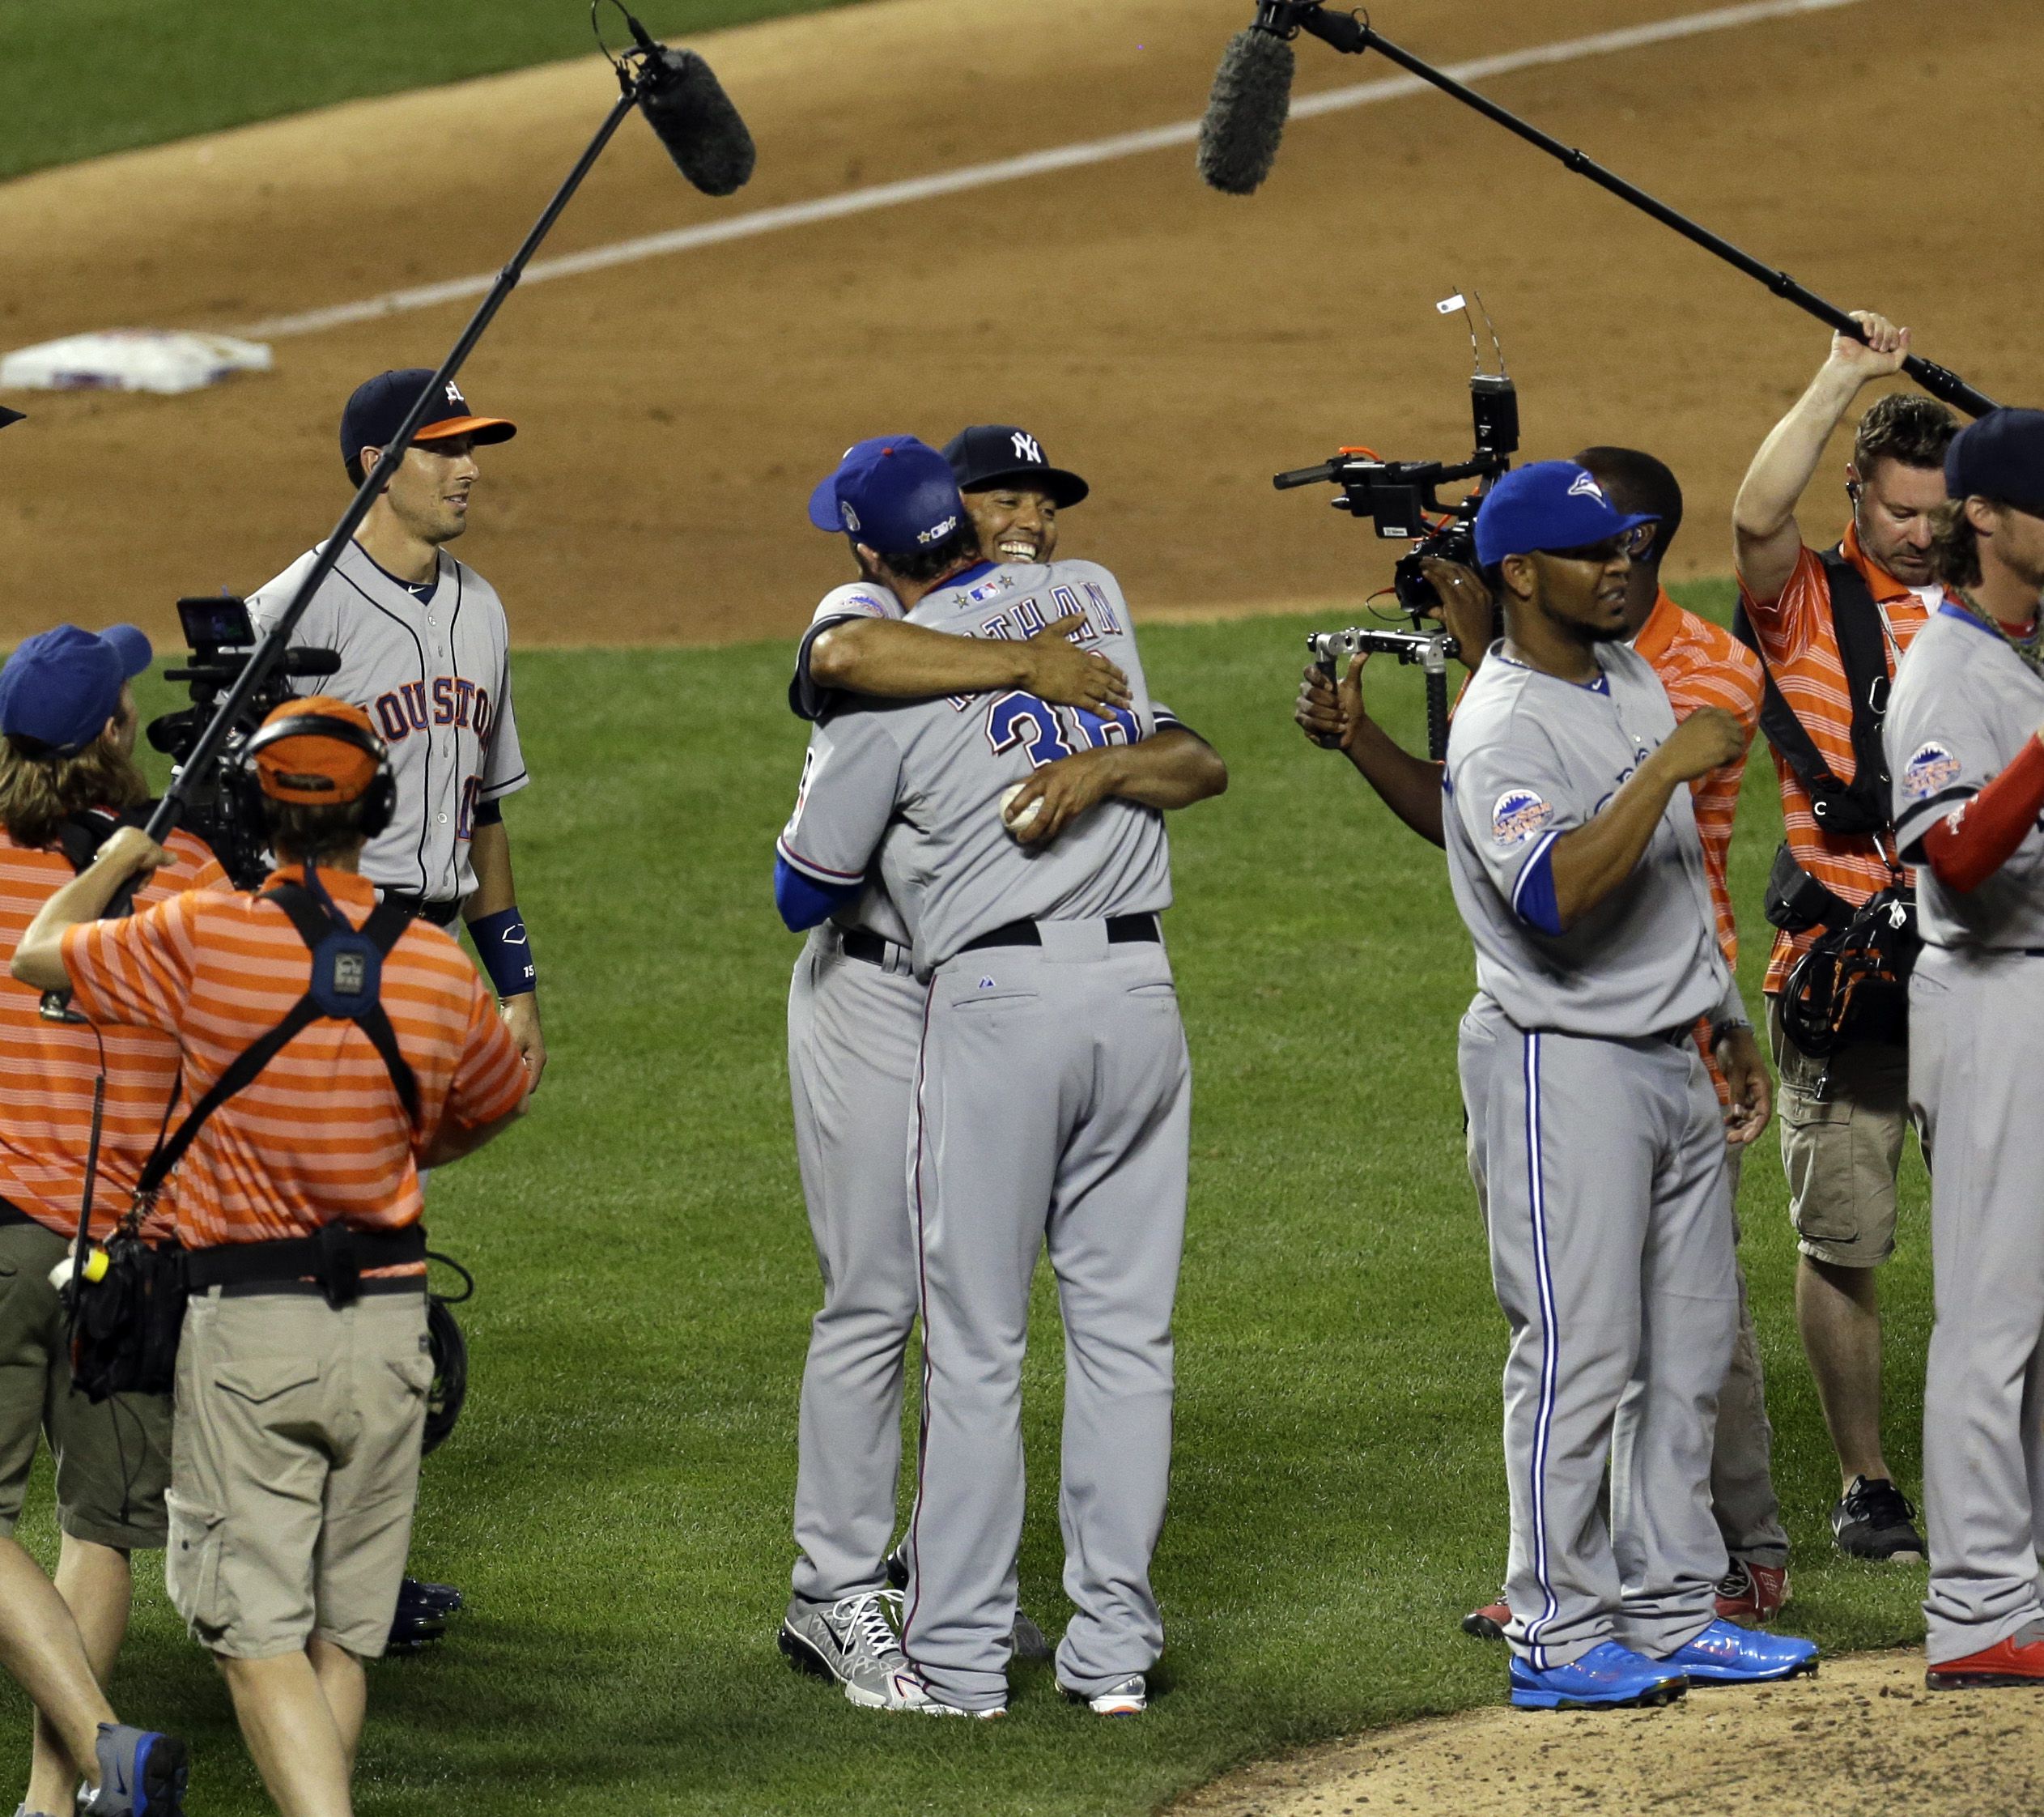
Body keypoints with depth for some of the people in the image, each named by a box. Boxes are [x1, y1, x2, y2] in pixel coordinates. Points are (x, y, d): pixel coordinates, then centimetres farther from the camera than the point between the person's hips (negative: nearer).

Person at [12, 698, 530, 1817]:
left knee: (261, 1637, -5)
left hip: (247, 1322, -4)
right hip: (388, 1319, 4)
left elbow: (37, 956, 5)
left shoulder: (203, 938, -11)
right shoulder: (438, 968, 0)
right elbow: (495, 1104, 21)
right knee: (342, 1633, 14)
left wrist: (117, 861, 24)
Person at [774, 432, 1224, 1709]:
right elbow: (845, 655, -34)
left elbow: (1204, 765, -8)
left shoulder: (1085, 669, 10)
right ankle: (837, 1594, 0)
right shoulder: (882, 619, -6)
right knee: (876, 1301, -6)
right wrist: (1025, 668, -32)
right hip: (876, 995, -6)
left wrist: (1104, 765, -29)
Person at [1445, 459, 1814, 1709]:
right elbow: (1558, 894, -34)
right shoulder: (1505, 730, -18)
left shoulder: (1632, 677, 11)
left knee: (1692, 1351, 11)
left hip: (1672, 1059, 9)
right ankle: (1558, 1637, -2)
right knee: (1579, 1358, -7)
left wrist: (1731, 1023, 21)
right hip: (1564, 1064, -9)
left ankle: (1671, 1614, 18)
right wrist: (1667, 768, -32)